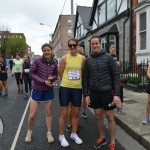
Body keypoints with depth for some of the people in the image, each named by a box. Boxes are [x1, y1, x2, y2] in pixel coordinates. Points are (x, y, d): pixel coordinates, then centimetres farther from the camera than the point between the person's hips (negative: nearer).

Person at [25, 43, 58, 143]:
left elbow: (56, 75, 9)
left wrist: (52, 78, -15)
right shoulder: (37, 61, -11)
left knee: (49, 113, 13)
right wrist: (44, 81, -19)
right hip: (37, 90, -2)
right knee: (32, 115, 3)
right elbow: (31, 74, -11)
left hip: (49, 91, 3)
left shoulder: (54, 63, -2)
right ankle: (29, 131, 30)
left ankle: (49, 133, 29)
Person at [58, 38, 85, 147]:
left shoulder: (82, 58, 1)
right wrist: (68, 81, 5)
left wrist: (77, 82, 9)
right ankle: (61, 136, 22)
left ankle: (74, 134, 33)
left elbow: (84, 73, 9)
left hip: (78, 88, 3)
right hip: (65, 88, -2)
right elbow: (61, 73, 1)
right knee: (64, 113, 5)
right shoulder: (64, 58, -4)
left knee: (76, 113, 14)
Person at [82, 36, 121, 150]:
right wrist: (86, 94, 1)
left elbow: (116, 75, -6)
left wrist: (117, 94, -12)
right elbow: (85, 78, 7)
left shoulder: (108, 57, -5)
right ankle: (102, 138, 32)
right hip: (94, 93, 3)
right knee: (98, 116, 13)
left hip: (107, 92, -3)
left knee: (110, 117, 5)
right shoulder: (88, 60, 5)